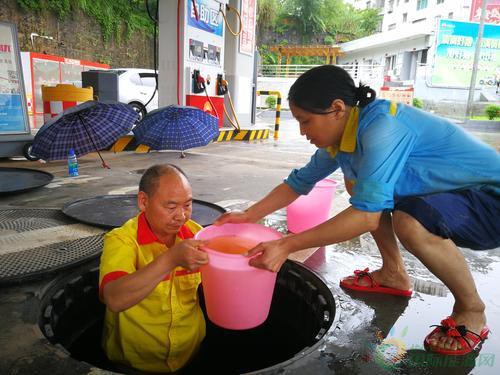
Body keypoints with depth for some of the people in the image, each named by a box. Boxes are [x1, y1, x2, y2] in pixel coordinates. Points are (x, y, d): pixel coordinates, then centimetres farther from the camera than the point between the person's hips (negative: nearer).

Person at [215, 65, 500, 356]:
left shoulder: (382, 127, -30)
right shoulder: (339, 134, -3)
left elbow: (368, 215, -36)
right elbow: (301, 181, 6)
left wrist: (287, 246, -35)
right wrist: (248, 216, 0)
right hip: (451, 192, 9)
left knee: (410, 223, -35)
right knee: (358, 184, 10)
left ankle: (472, 311, -6)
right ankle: (394, 274, 16)